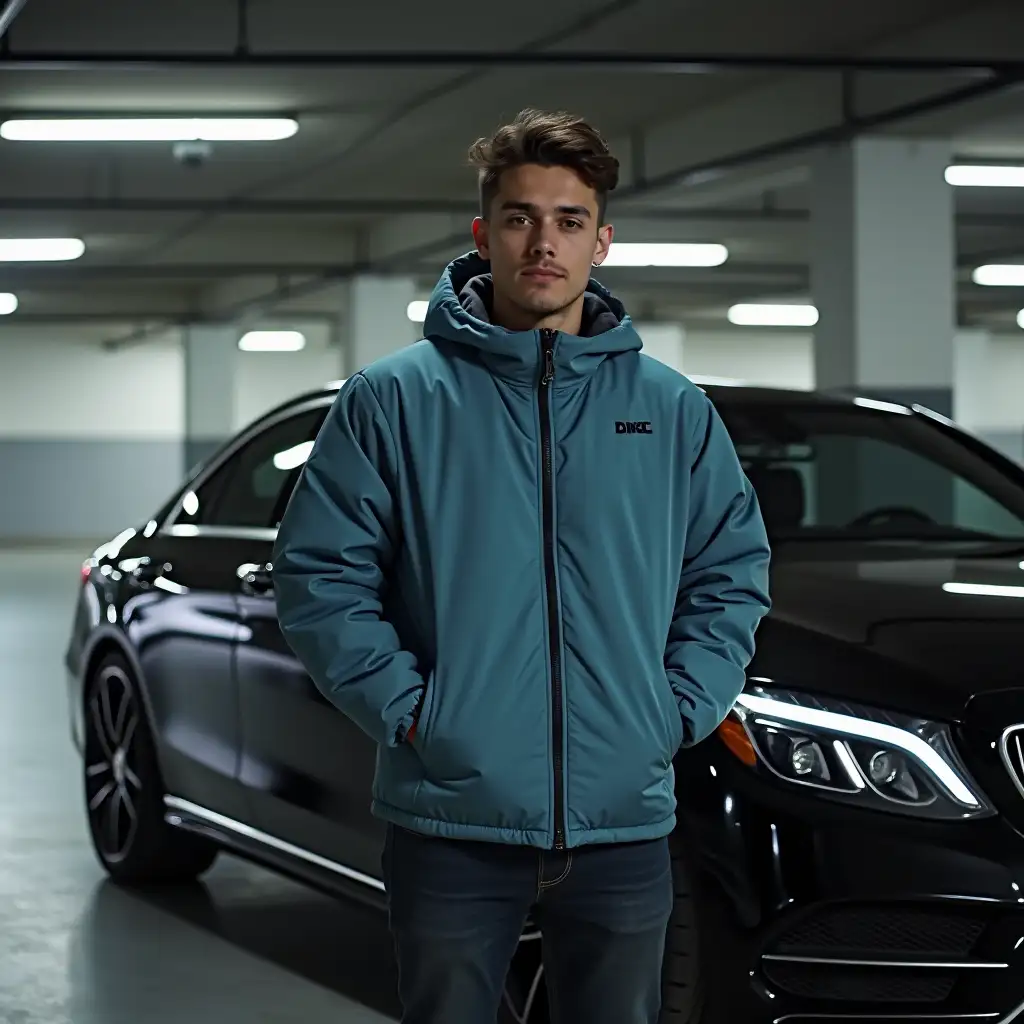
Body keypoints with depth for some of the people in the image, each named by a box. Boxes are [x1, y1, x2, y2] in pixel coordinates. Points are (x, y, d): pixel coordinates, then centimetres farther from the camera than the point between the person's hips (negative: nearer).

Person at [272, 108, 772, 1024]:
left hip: (625, 824, 2)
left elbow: (734, 571, 12)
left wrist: (678, 710, -1)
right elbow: (318, 572, -1)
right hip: (450, 822, -2)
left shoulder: (672, 409, 8)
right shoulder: (394, 399, 0)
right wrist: (404, 707, -10)